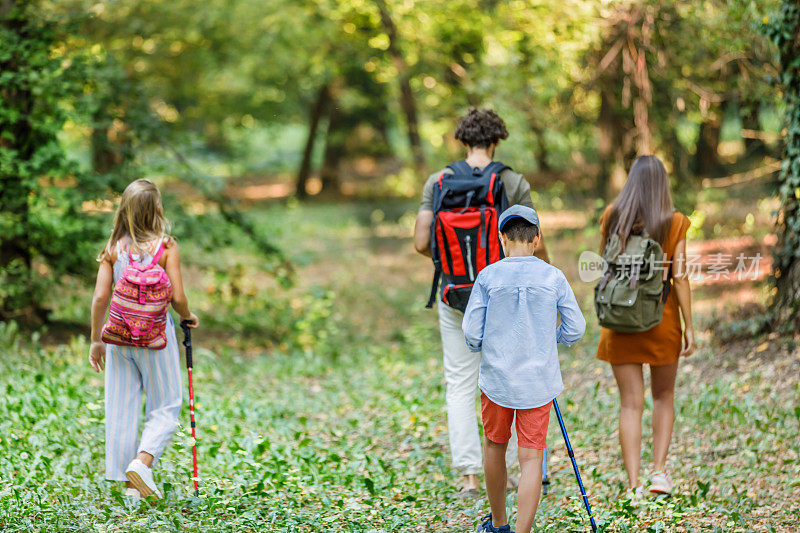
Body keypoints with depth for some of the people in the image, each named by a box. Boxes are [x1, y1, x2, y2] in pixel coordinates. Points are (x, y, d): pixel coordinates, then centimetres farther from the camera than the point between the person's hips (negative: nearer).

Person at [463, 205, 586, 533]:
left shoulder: (488, 276, -6)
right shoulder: (554, 277, -5)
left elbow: (471, 333, -5)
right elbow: (575, 328, 0)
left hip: (496, 378, 1)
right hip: (538, 381, -1)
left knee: (495, 446, 19)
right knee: (531, 457, 0)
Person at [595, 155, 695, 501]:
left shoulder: (612, 216, -3)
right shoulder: (673, 223, -8)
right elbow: (679, 278, -9)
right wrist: (689, 327, -4)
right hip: (662, 317, -1)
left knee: (630, 403, 4)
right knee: (663, 397, 19)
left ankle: (633, 483, -2)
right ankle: (659, 470, 12)